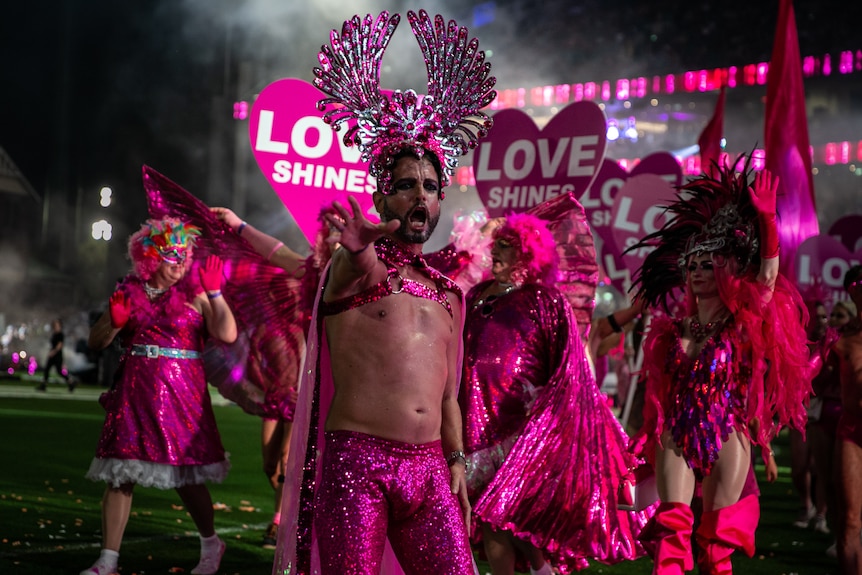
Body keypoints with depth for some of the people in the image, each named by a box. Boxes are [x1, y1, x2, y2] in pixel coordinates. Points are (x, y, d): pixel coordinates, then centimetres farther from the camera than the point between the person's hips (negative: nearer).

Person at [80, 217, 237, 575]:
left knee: (187, 476, 3)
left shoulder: (193, 293, -1)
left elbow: (228, 335, -13)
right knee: (119, 475, 0)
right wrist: (113, 320, -7)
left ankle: (211, 544, 27)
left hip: (180, 393, -3)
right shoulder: (129, 291, 8)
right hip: (134, 393, 3)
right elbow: (96, 342, 12)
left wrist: (215, 292, -15)